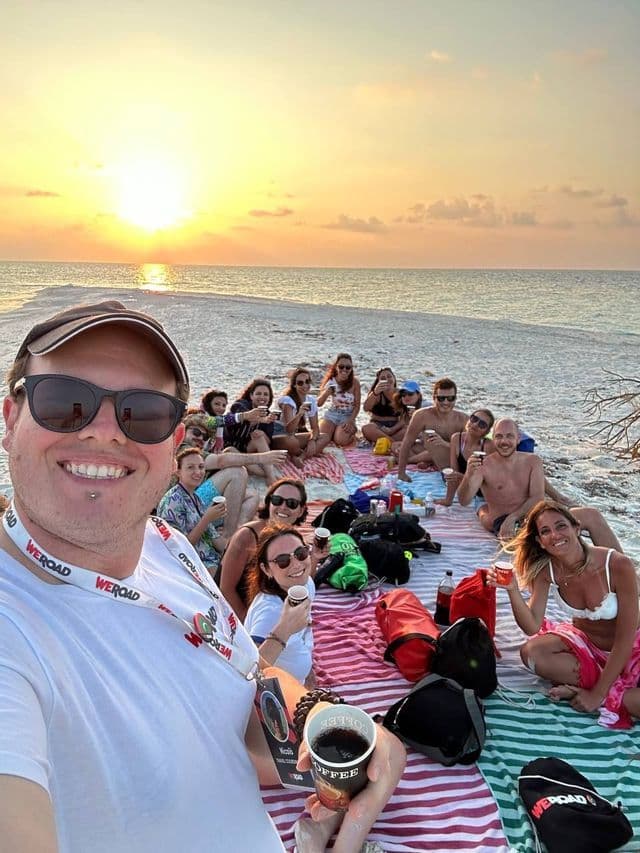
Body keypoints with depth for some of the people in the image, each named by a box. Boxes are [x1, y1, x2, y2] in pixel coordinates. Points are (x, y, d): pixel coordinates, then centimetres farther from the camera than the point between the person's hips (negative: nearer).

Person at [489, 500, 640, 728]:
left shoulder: (618, 565, -29)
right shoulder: (545, 570, -17)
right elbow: (533, 627, -17)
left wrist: (598, 694, -22)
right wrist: (513, 590, -35)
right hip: (584, 640, 4)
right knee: (530, 652, -24)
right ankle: (620, 686, -11)